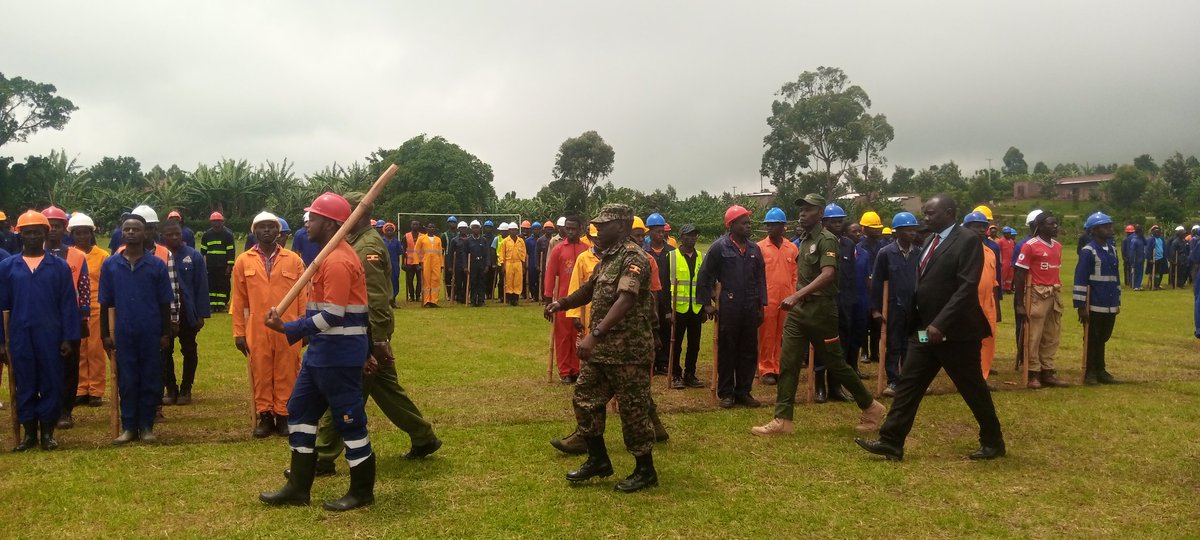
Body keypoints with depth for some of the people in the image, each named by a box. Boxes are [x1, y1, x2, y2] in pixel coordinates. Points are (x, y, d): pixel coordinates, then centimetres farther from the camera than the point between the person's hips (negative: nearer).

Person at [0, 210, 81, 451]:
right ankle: (29, 433, 18)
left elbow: (68, 304, 1)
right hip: (20, 337, 1)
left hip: (50, 336, -1)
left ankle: (47, 432, 14)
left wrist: (68, 338, -5)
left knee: (51, 384, 3)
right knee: (25, 385, 8)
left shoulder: (59, 266, 2)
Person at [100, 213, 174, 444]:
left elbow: (165, 303, 2)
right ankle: (128, 427, 16)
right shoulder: (110, 265, 3)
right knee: (127, 381, 7)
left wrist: (166, 333, 0)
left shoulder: (157, 264, -1)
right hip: (123, 333, 1)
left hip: (151, 333, -1)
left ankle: (146, 426, 16)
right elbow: (105, 303, 6)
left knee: (150, 381, 5)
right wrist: (105, 334, 3)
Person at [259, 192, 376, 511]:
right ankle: (298, 488, 23)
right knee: (300, 410, 15)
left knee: (349, 418, 0)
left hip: (339, 353, -11)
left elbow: (333, 316, -25)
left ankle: (362, 491, 13)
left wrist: (287, 329, -20)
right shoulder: (332, 255, 14)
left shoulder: (337, 261, -19)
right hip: (322, 349, 11)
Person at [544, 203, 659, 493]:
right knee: (585, 399, 13)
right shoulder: (606, 258, 13)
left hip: (628, 349, -10)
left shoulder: (633, 257, -17)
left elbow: (625, 301, -30)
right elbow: (591, 290, 25)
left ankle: (645, 470, 16)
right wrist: (563, 303, 6)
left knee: (633, 410, 0)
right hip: (603, 348, 10)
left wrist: (594, 334, -39)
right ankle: (598, 460, 27)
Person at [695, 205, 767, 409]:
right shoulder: (719, 247, -5)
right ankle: (726, 393, 13)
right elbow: (705, 277, -3)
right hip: (728, 306, -4)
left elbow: (760, 278, 12)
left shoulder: (754, 249, 8)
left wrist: (761, 306, 10)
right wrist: (706, 303, -4)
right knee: (727, 351, 3)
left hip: (750, 307, 5)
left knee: (749, 351, 8)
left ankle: (743, 391, 19)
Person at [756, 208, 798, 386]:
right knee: (766, 336, 3)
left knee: (783, 337, 9)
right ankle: (766, 370, 11)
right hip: (767, 300, -2)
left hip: (787, 300, 3)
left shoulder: (792, 248, 6)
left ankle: (779, 368, 19)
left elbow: (795, 274, 9)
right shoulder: (760, 247, -2)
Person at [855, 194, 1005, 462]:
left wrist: (940, 324, -28)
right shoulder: (930, 240, 12)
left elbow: (967, 287, -22)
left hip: (954, 331, -8)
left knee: (973, 389, 7)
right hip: (926, 329, 8)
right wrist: (918, 322, 14)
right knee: (907, 384, 3)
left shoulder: (967, 241, -13)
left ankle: (993, 442, 25)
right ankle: (891, 442, 4)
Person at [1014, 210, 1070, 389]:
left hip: (1055, 295, 7)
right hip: (1037, 295, -7)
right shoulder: (1030, 246, -10)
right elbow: (1020, 276, -10)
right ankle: (1034, 374, 7)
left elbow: (1055, 271, 16)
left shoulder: (1058, 246, 11)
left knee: (1051, 337, 12)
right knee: (1034, 337, 0)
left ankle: (1047, 372, 20)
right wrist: (1020, 304, -12)